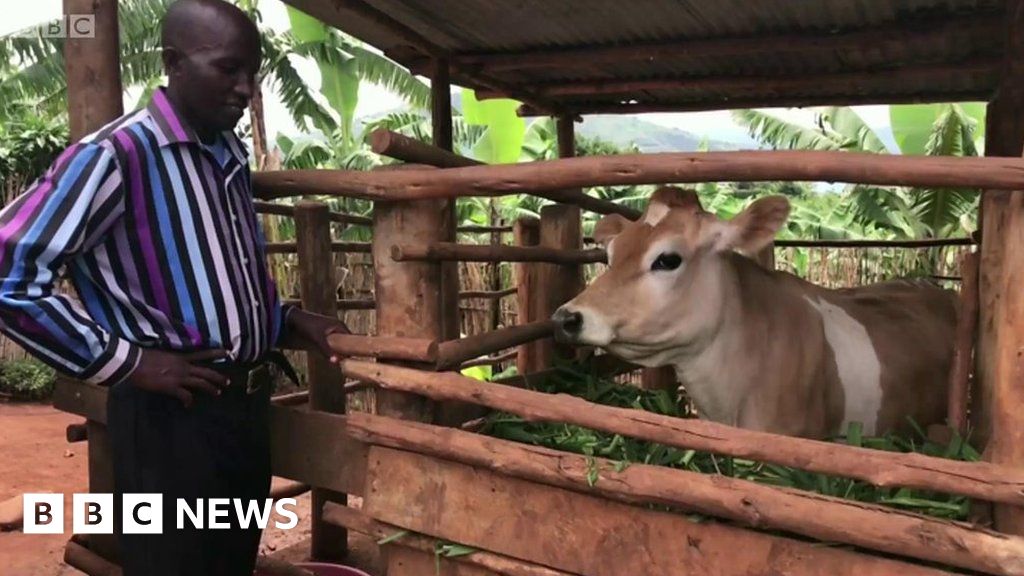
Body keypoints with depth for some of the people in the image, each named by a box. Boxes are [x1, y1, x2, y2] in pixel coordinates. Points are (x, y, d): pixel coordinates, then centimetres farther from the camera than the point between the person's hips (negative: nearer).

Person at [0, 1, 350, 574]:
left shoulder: (232, 156, 10)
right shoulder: (116, 155, -15)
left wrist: (285, 320, 9)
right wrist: (126, 362, -18)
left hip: (249, 405, 8)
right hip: (172, 417, -7)